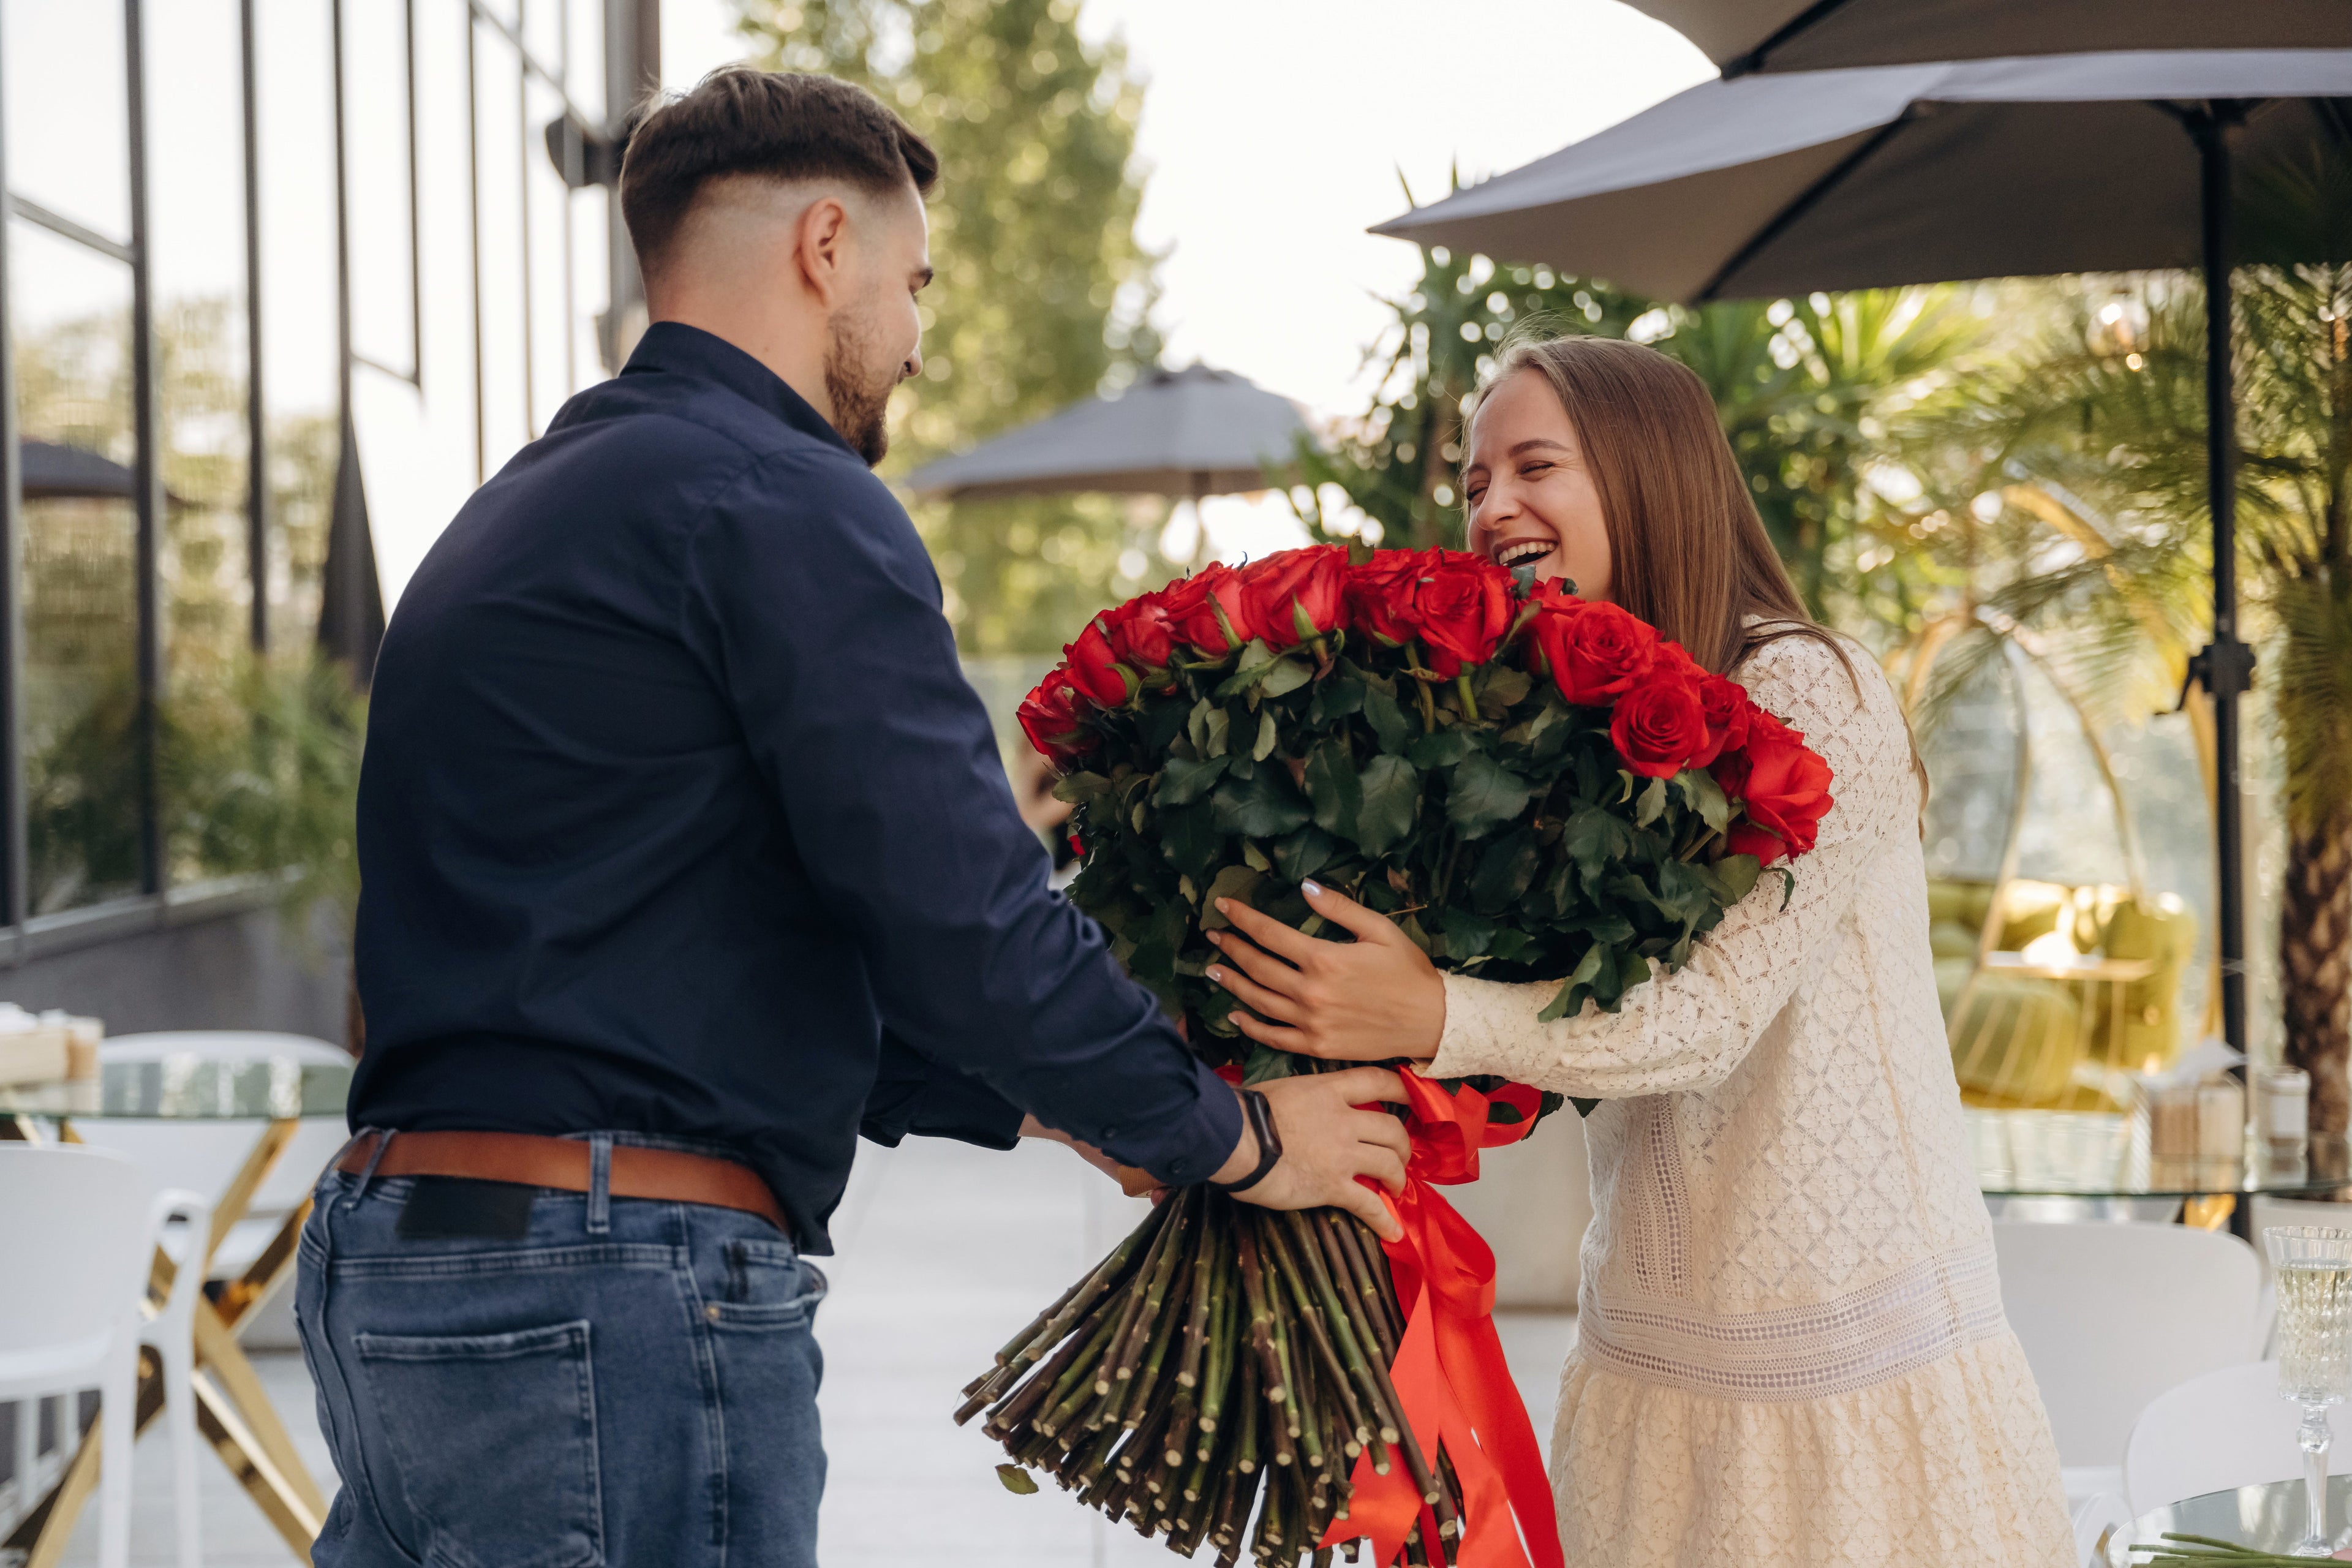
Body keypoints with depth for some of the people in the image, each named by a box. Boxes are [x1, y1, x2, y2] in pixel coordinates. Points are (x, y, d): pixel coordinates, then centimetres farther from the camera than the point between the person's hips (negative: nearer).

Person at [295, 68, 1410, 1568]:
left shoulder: (536, 504, 21)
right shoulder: (786, 505, -10)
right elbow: (965, 925, -15)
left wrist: (1049, 1100, 25)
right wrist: (1236, 1142, 1)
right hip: (611, 1288, -10)